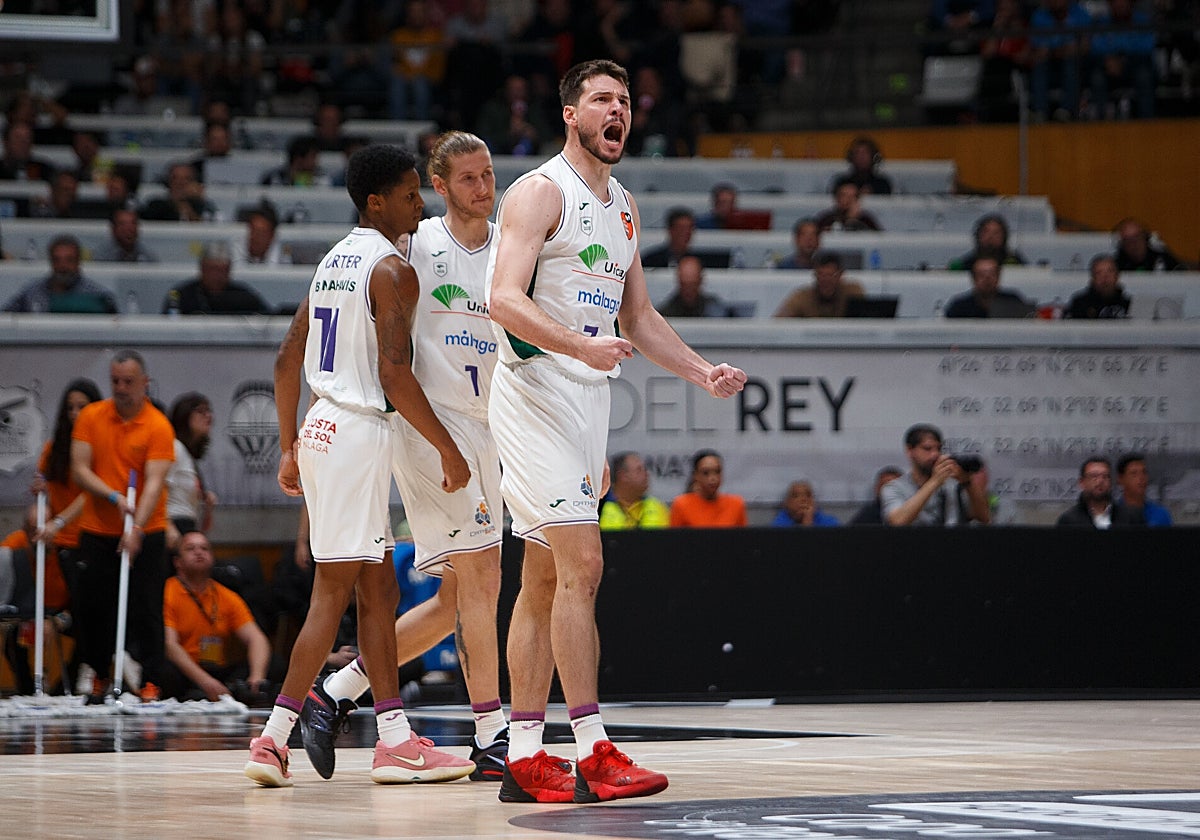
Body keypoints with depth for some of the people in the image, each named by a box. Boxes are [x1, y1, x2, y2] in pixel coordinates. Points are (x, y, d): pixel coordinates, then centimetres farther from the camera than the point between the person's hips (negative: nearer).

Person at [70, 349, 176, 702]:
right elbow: (79, 469, -3)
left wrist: (137, 529, -30)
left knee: (146, 611, -5)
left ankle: (150, 683, -4)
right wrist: (114, 496, -19)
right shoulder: (91, 416, 4)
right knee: (94, 609, 4)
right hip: (97, 531, 3)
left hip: (145, 536, -3)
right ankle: (97, 680, 17)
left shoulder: (158, 426, -7)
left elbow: (154, 482, -16)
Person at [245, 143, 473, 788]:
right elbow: (394, 375, -18)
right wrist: (449, 450, -11)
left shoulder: (334, 261, 16)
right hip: (359, 430, -10)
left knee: (378, 590, 12)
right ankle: (274, 739, -10)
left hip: (321, 427, 10)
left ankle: (394, 739, 11)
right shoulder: (392, 269, -11)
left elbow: (287, 359, 17)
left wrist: (290, 447, 22)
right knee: (333, 592, -8)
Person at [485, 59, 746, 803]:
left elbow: (638, 316, 24)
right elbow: (505, 299, -20)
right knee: (582, 564, -15)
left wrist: (702, 372, 11)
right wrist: (581, 346, -33)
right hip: (537, 387, -9)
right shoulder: (541, 192, -9)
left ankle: (526, 757, 10)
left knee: (545, 578, 8)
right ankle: (594, 754, -15)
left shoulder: (623, 205, 17)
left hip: (588, 395, 9)